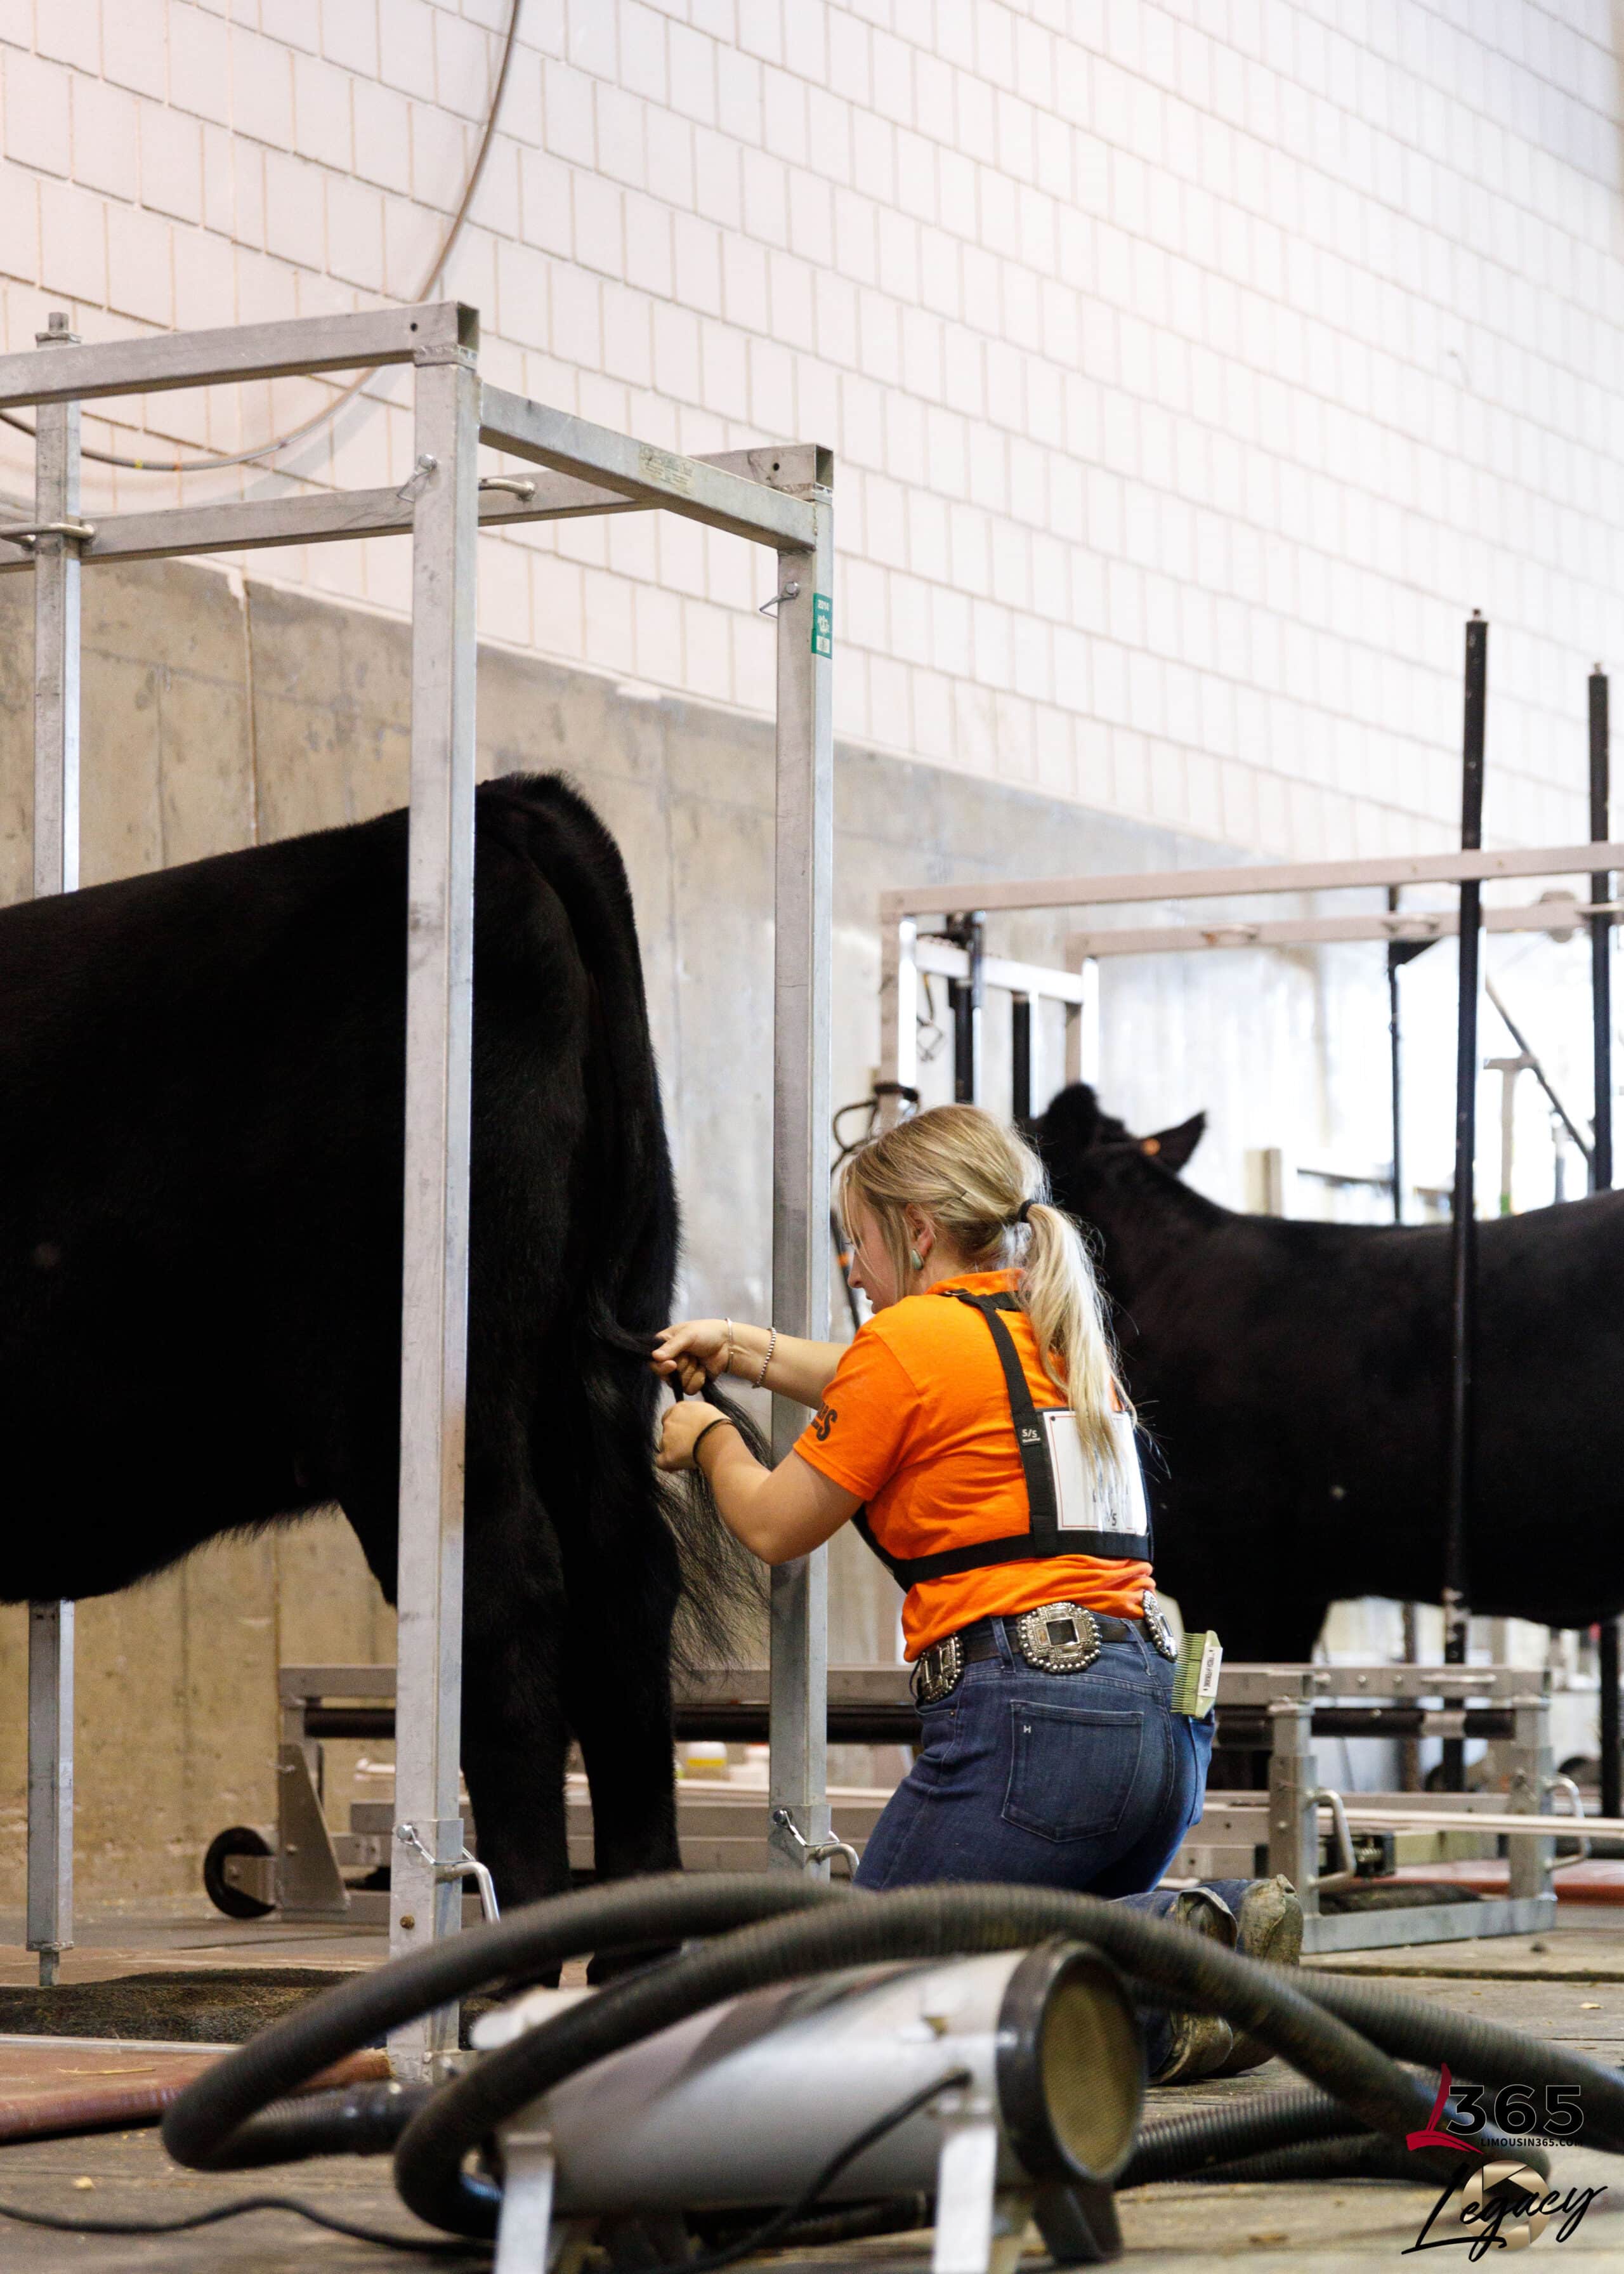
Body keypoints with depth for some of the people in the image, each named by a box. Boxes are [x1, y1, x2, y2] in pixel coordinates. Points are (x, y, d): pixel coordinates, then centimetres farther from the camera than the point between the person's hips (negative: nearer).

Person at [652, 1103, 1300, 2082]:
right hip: (1161, 1723, 8)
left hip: (1030, 1716, -8)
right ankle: (1210, 1928, -5)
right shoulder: (1057, 1338, 21)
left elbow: (774, 1526, 7)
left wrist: (711, 1440, 27)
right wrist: (739, 1347, 45)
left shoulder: (910, 1338, -3)